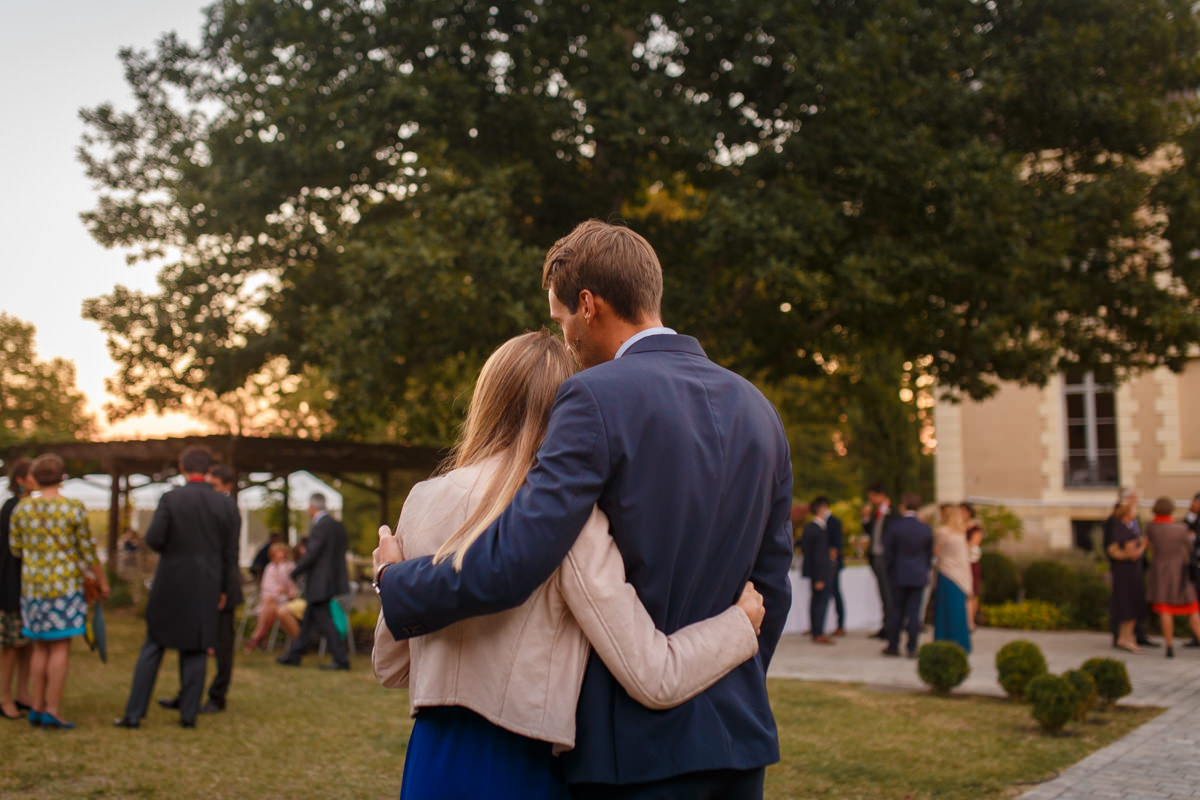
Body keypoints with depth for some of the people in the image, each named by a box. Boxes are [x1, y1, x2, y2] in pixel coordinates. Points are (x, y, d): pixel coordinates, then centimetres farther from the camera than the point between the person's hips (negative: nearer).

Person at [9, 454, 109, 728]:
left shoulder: (21, 509, -1)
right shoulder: (75, 509, -11)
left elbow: (15, 549, 8)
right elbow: (88, 551, -7)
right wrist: (102, 581, 5)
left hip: (33, 587, 4)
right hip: (65, 587, -4)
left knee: (41, 646, 14)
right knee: (61, 648, -1)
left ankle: (38, 707, 14)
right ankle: (53, 711, -4)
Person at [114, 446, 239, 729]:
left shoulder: (172, 499, -8)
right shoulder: (226, 505, -1)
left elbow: (153, 539, -13)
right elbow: (230, 554, 1)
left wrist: (170, 549, 9)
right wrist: (225, 589, 9)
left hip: (171, 584, -1)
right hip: (207, 588, 2)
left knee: (152, 648, 7)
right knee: (195, 651, 9)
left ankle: (134, 714, 8)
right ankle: (189, 714, 10)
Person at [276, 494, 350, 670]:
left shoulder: (320, 527, -19)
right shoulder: (338, 526, 8)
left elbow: (311, 555, -20)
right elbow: (340, 554, 13)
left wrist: (295, 572, -5)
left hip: (319, 585, -9)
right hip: (334, 579, 9)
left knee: (324, 622, -3)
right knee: (308, 620, 18)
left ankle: (341, 660, -3)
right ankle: (294, 655, 28)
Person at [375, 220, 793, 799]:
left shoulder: (598, 397, -14)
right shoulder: (758, 409, 7)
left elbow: (510, 564, -22)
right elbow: (771, 585, 11)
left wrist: (395, 579, -5)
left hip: (639, 748, -6)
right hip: (739, 736, 6)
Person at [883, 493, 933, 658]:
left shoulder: (893, 527, -11)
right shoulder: (926, 529, -3)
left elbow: (888, 553, -5)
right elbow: (929, 554, 5)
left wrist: (889, 570, 10)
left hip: (899, 576, -1)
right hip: (919, 576, 1)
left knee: (897, 612, 9)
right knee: (914, 612, 3)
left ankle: (893, 646, 15)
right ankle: (912, 649, 4)